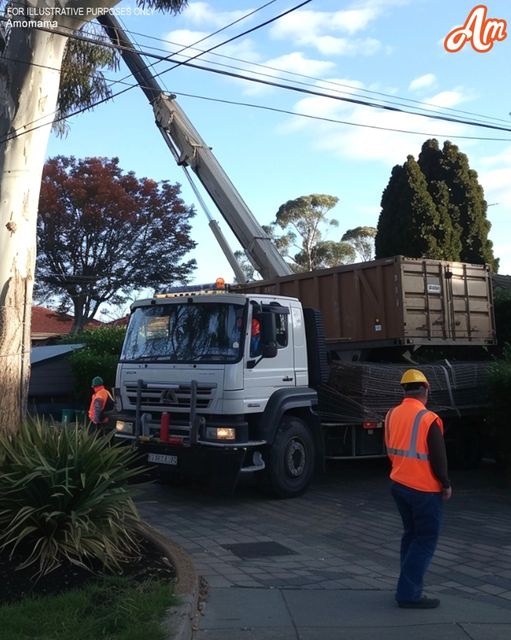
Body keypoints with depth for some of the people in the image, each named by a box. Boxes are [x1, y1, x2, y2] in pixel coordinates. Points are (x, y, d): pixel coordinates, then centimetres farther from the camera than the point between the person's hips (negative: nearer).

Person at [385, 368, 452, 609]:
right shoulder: (429, 419, -19)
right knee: (426, 540, 3)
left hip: (399, 484, 7)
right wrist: (446, 485, -1)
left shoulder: (392, 415, 2)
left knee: (411, 535, 19)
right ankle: (409, 593, 2)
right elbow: (439, 458, -14)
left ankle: (409, 588, 25)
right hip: (424, 489, -7)